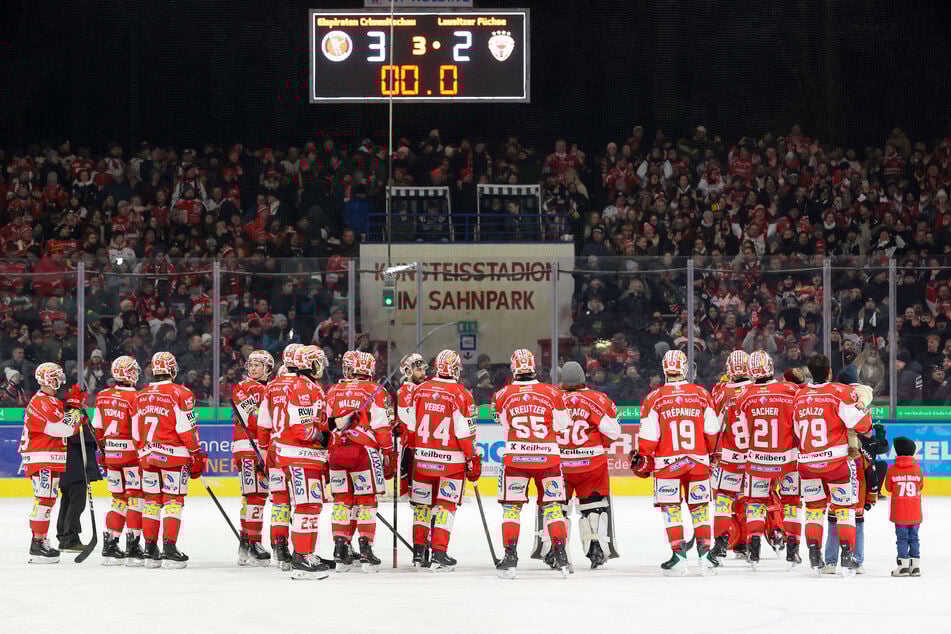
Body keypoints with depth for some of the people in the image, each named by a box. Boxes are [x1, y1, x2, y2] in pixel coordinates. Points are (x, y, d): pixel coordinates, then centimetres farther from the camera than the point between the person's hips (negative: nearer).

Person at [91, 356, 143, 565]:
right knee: (135, 498, -3)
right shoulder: (134, 398, -14)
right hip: (131, 454, -6)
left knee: (119, 499, 14)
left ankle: (109, 547, 14)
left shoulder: (102, 397, 6)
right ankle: (132, 547, -9)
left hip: (111, 454, 6)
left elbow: (98, 428, 14)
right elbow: (138, 433, -16)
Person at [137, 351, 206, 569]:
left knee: (152, 501, 10)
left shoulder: (141, 396, 10)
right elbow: (187, 429, -11)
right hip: (173, 455, -5)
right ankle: (169, 550, -8)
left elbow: (137, 431, 15)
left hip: (148, 455, 5)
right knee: (173, 501, -3)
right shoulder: (180, 394, -9)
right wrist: (197, 455, -4)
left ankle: (150, 550, 11)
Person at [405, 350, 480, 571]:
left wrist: (411, 451, 20)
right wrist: (472, 461, -3)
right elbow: (465, 433, -11)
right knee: (446, 504, 4)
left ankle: (418, 552, 15)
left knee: (422, 503, 14)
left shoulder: (420, 389, 2)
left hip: (423, 457, 3)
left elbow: (411, 426, 9)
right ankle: (439, 555, -2)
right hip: (451, 460, -3)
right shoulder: (461, 395, -11)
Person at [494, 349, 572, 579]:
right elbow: (562, 425, 5)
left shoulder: (503, 395, -1)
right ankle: (560, 555, 4)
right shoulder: (551, 392, -2)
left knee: (511, 506, 9)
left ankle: (510, 556, 3)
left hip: (515, 456, -1)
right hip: (547, 456, 1)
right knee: (552, 505, 10)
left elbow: (505, 428, 9)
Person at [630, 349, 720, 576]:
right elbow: (712, 432, 6)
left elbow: (648, 436, -6)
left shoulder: (654, 398, -5)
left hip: (667, 462, -2)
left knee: (671, 508, 5)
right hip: (698, 461, 2)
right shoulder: (702, 395, 1)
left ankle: (679, 556, -3)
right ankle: (705, 555, 10)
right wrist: (712, 453, 22)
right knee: (699, 507, 13)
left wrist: (643, 460, 7)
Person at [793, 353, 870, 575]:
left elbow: (796, 433, 13)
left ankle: (814, 556, 9)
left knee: (814, 507, 16)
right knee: (844, 507, 7)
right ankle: (846, 556, -1)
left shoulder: (799, 396, 7)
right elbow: (859, 423, -14)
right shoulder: (841, 392, -9)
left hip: (808, 462, 4)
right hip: (837, 459, -4)